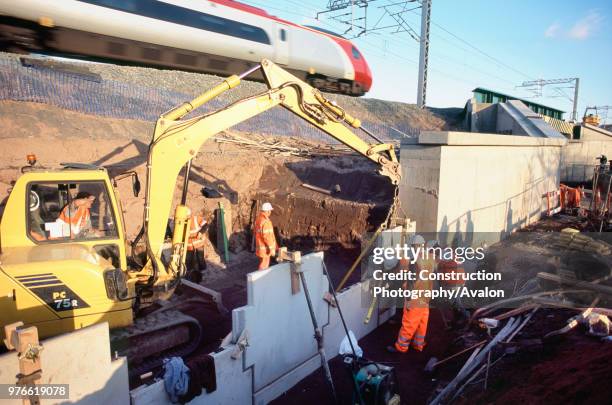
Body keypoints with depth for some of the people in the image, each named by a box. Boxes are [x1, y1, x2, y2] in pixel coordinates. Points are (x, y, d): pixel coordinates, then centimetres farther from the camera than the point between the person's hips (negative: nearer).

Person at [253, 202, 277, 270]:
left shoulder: (258, 219, 7)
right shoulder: (265, 221, -24)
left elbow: (254, 231, 17)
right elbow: (267, 236, -27)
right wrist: (272, 248, -22)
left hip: (259, 245, 10)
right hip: (265, 248, -10)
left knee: (265, 264, 22)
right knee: (263, 266, 0)